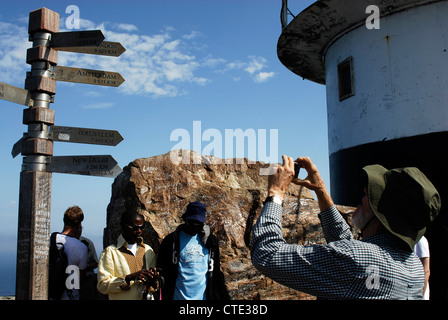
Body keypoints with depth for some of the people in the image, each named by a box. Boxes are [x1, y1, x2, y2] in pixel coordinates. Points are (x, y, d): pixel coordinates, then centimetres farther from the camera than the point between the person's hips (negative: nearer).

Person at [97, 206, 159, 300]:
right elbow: (102, 285, -8)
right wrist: (130, 278, -17)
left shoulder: (148, 250, 13)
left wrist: (153, 281, -5)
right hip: (123, 298, -2)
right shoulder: (110, 252, -1)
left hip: (147, 297, 2)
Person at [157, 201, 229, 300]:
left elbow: (216, 273, 12)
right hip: (178, 296, -2)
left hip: (203, 296, 2)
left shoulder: (211, 241, 6)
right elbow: (162, 273, -1)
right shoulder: (171, 241, -4)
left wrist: (223, 296, 11)